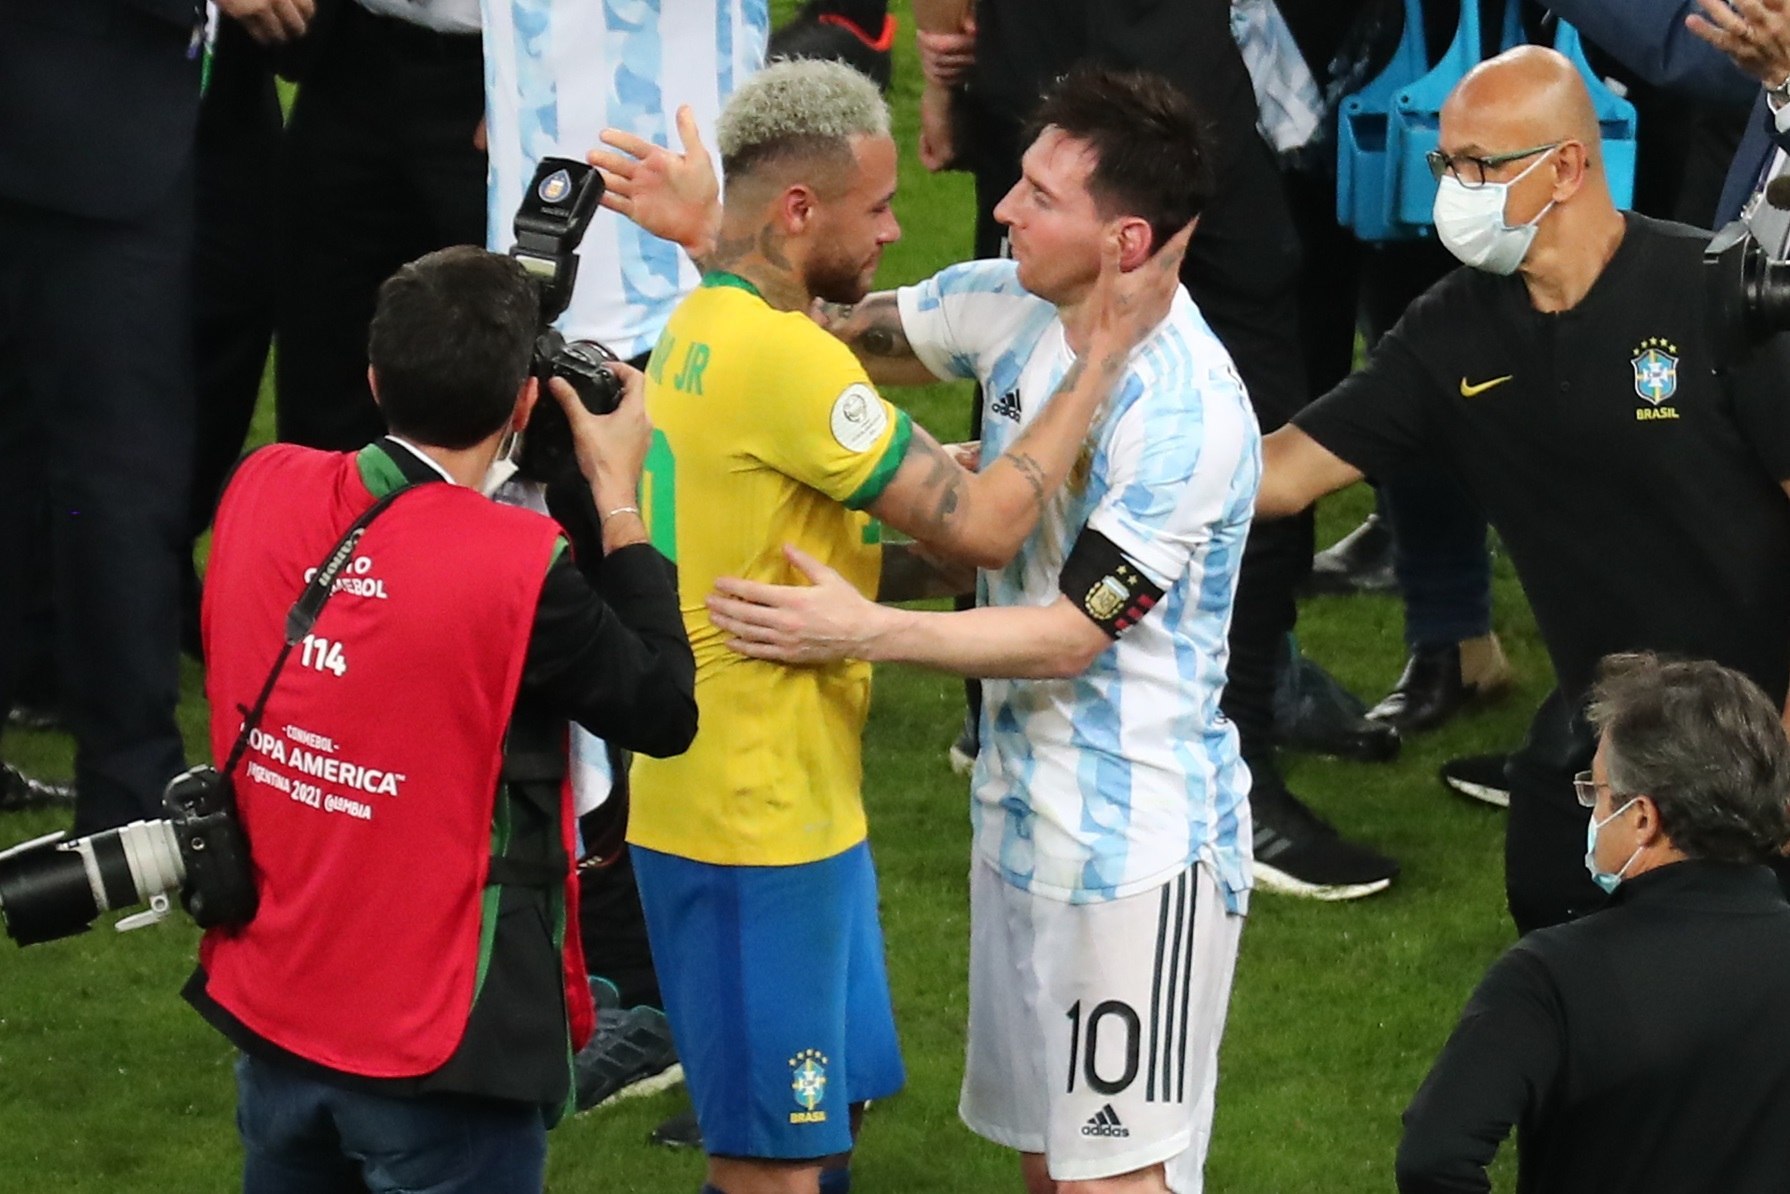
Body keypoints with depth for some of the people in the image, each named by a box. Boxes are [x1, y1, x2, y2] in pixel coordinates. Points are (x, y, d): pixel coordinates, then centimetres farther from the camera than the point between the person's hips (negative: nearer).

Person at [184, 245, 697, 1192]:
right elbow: (664, 713, -10)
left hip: (269, 1013, 6)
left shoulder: (260, 492, -7)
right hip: (438, 1044, -6)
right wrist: (620, 501, -5)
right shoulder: (516, 570, -23)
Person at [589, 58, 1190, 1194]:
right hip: (757, 821, -10)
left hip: (790, 796, 10)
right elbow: (982, 525, -21)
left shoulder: (705, 327, 10)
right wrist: (1107, 350, -13)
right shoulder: (785, 358, -22)